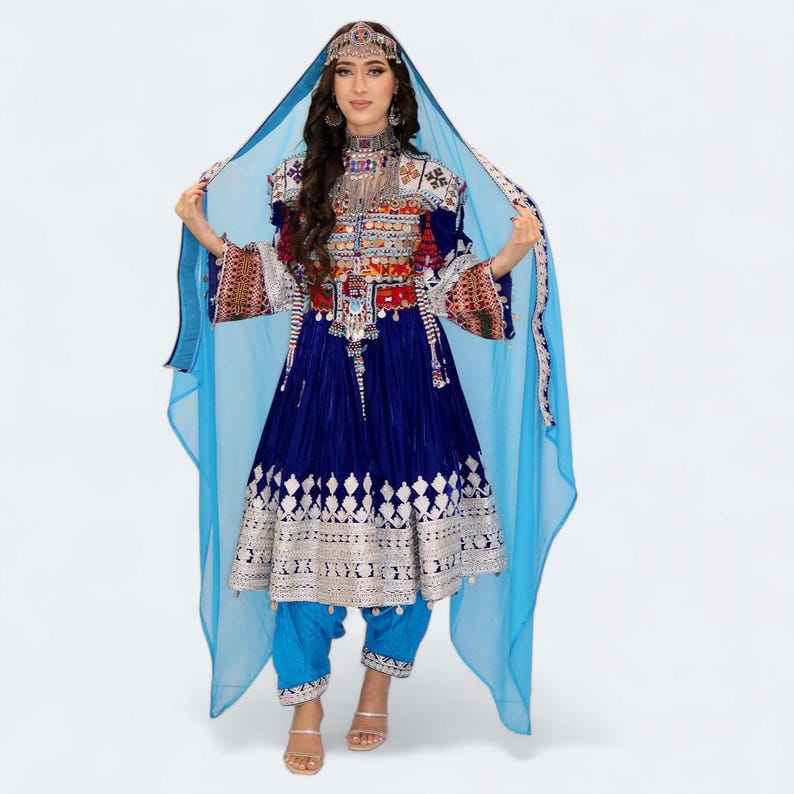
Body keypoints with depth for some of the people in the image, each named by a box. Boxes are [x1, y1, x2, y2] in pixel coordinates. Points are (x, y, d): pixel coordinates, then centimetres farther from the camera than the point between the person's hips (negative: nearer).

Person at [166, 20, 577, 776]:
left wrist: (512, 253, -10)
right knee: (308, 533, -2)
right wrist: (206, 234, 6)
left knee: (403, 530, 3)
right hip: (319, 372, 1)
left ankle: (379, 683, 26)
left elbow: (447, 286, 4)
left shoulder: (432, 181, 3)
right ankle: (306, 709, 12)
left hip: (407, 375, 0)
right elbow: (281, 281, 10)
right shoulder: (296, 178, 8)